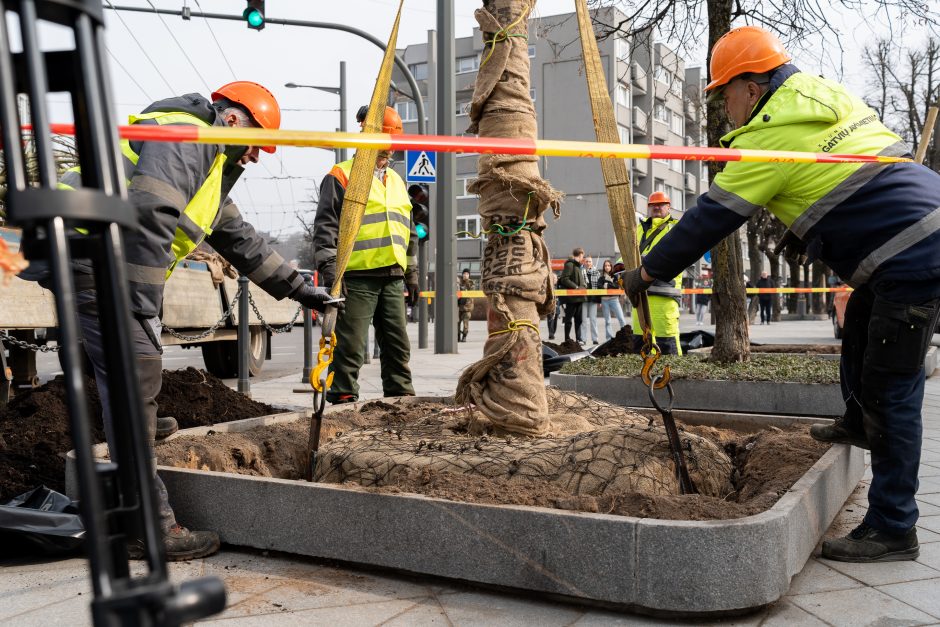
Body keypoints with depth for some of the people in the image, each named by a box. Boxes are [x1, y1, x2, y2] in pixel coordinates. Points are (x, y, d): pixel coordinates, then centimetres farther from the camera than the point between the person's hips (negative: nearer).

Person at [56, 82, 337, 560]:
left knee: (135, 367, 22)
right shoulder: (184, 135, -9)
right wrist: (144, 310, -22)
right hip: (87, 256, -11)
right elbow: (148, 219, -22)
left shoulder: (212, 170, 24)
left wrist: (298, 288, 30)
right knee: (136, 372, -12)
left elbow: (242, 242, 29)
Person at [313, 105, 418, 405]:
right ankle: (342, 401, 0)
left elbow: (408, 232, 26)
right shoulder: (341, 176, 0)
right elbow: (325, 226, -8)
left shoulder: (396, 181, 22)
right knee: (350, 347, -6)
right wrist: (329, 268, -18)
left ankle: (402, 398, 19)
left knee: (398, 345, 10)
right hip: (357, 278, -6)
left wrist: (411, 272, 21)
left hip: (393, 278, 7)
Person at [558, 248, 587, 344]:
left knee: (578, 319, 11)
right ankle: (567, 339, 4)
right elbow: (564, 279, -20)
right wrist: (576, 287, -20)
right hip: (571, 297, -9)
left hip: (579, 297, 9)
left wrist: (584, 285, 9)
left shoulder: (578, 265, 18)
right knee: (569, 319, -1)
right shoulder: (570, 264, -12)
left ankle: (578, 339, 15)